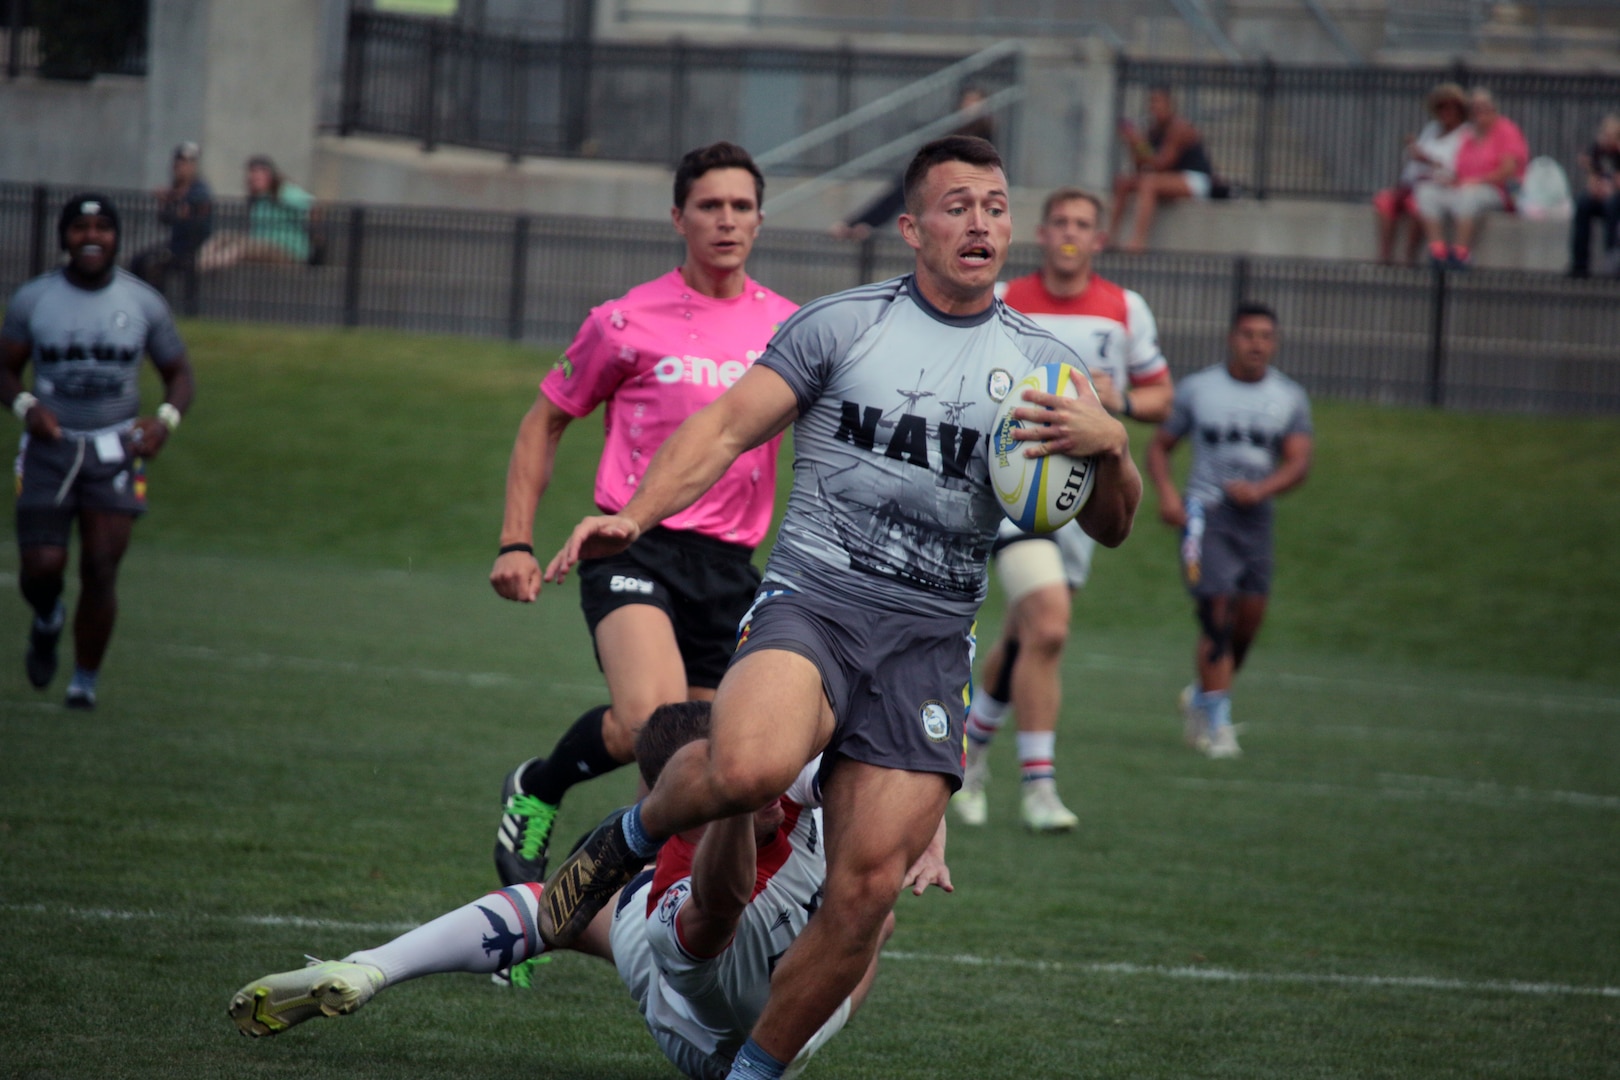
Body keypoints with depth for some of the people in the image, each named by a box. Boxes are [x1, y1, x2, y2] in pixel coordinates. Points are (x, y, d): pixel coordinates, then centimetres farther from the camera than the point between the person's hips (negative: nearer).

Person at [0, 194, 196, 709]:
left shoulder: (143, 303, 2)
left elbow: (179, 374, 9)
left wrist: (165, 419, -11)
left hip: (115, 451, 0)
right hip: (50, 447, 0)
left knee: (101, 572, -6)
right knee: (41, 567, -8)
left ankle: (85, 680, 10)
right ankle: (47, 620, 28)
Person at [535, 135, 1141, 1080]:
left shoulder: (1043, 363, 13)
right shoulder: (841, 325, 6)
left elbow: (1109, 527, 12)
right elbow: (727, 428, 1)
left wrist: (1110, 443, -10)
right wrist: (636, 514, -15)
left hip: (929, 640, 3)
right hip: (811, 602, -3)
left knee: (868, 888, -8)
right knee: (751, 765, -35)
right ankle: (629, 841, -2)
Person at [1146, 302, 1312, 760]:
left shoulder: (1290, 398, 8)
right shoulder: (1197, 389, 4)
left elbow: (1298, 463, 0)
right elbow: (1159, 446, 10)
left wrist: (1260, 489, -19)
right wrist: (1166, 493, -8)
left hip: (1255, 515, 3)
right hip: (1205, 512, -3)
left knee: (1248, 619, 3)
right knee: (1218, 613, -14)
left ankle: (1201, 696, 28)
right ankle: (1217, 722, -11)